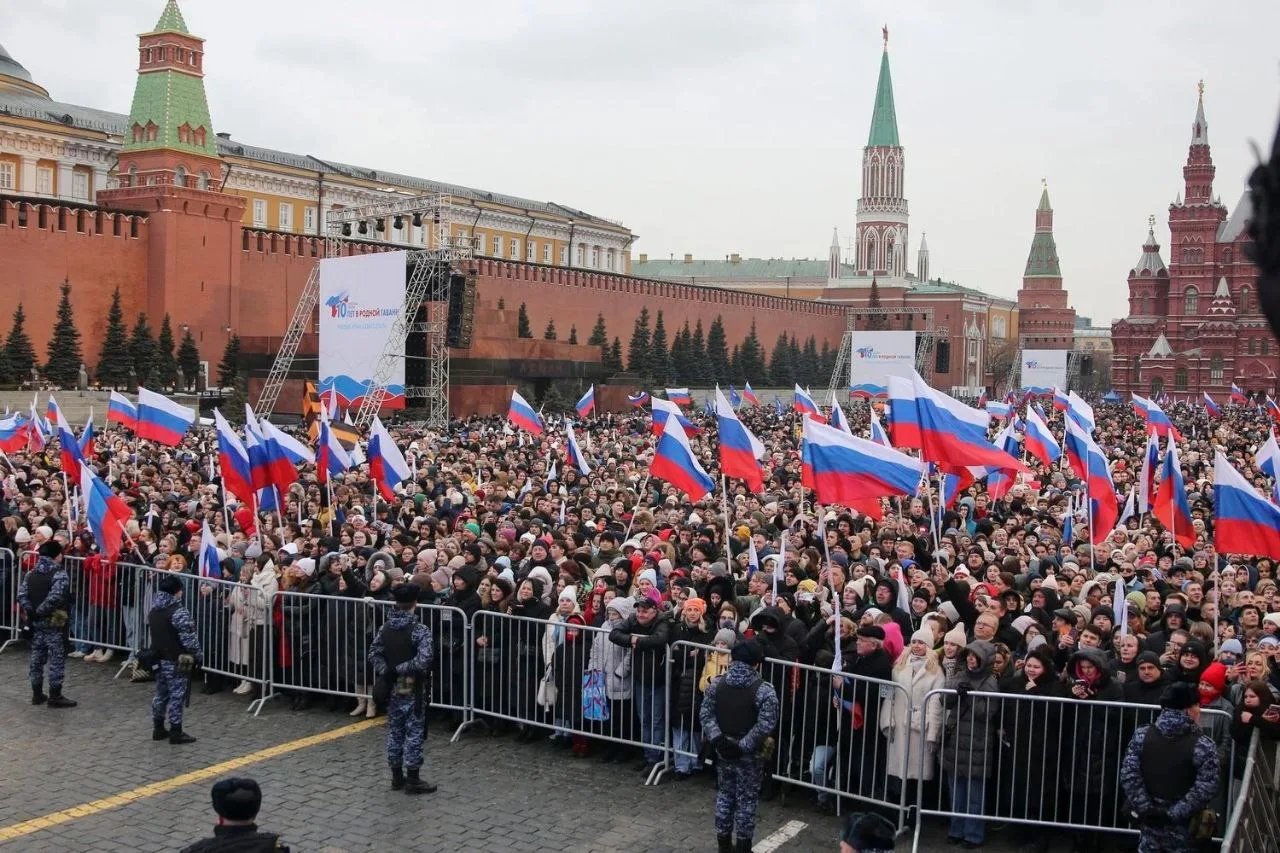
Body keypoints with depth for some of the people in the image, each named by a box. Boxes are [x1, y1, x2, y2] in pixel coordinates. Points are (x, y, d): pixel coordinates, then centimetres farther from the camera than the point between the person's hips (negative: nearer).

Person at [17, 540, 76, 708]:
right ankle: (55, 696, 1)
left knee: (37, 658, 14)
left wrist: (31, 611, -3)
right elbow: (55, 597, -25)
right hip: (55, 624, -7)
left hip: (36, 624, 7)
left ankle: (37, 694, 21)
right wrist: (41, 611, -14)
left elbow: (21, 595, -1)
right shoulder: (60, 574, -13)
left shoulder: (30, 574, 8)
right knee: (57, 659, 0)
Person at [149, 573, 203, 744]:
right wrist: (198, 656, -8)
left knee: (161, 694, 17)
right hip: (176, 661, -8)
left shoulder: (154, 610, 7)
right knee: (176, 696, -1)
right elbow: (189, 638, -20)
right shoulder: (179, 612, -20)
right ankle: (176, 732, 3)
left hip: (159, 659, 8)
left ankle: (158, 729, 24)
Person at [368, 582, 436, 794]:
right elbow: (423, 661, -25)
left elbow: (373, 654, 1)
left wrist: (387, 671, -7)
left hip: (393, 689, 6)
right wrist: (400, 669, -14)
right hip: (413, 689, -6)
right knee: (414, 733, 2)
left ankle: (397, 777, 22)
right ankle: (413, 780, 7)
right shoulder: (420, 630, -16)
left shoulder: (386, 628, 3)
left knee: (394, 731, 14)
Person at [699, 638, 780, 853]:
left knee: (724, 796, 16)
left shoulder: (717, 684, 0)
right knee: (746, 800, 7)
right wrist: (744, 746, -16)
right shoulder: (764, 690, -15)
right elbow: (765, 725, -20)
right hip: (749, 756, -4)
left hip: (723, 752, 4)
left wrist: (717, 738, -8)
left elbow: (705, 714, -3)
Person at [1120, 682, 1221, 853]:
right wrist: (1175, 813, -15)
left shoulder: (1142, 736, -4)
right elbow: (1204, 789, -19)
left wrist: (1145, 808, -7)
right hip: (1183, 824, -3)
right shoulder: (1203, 745, -14)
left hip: (1150, 819, 3)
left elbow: (1129, 775, -8)